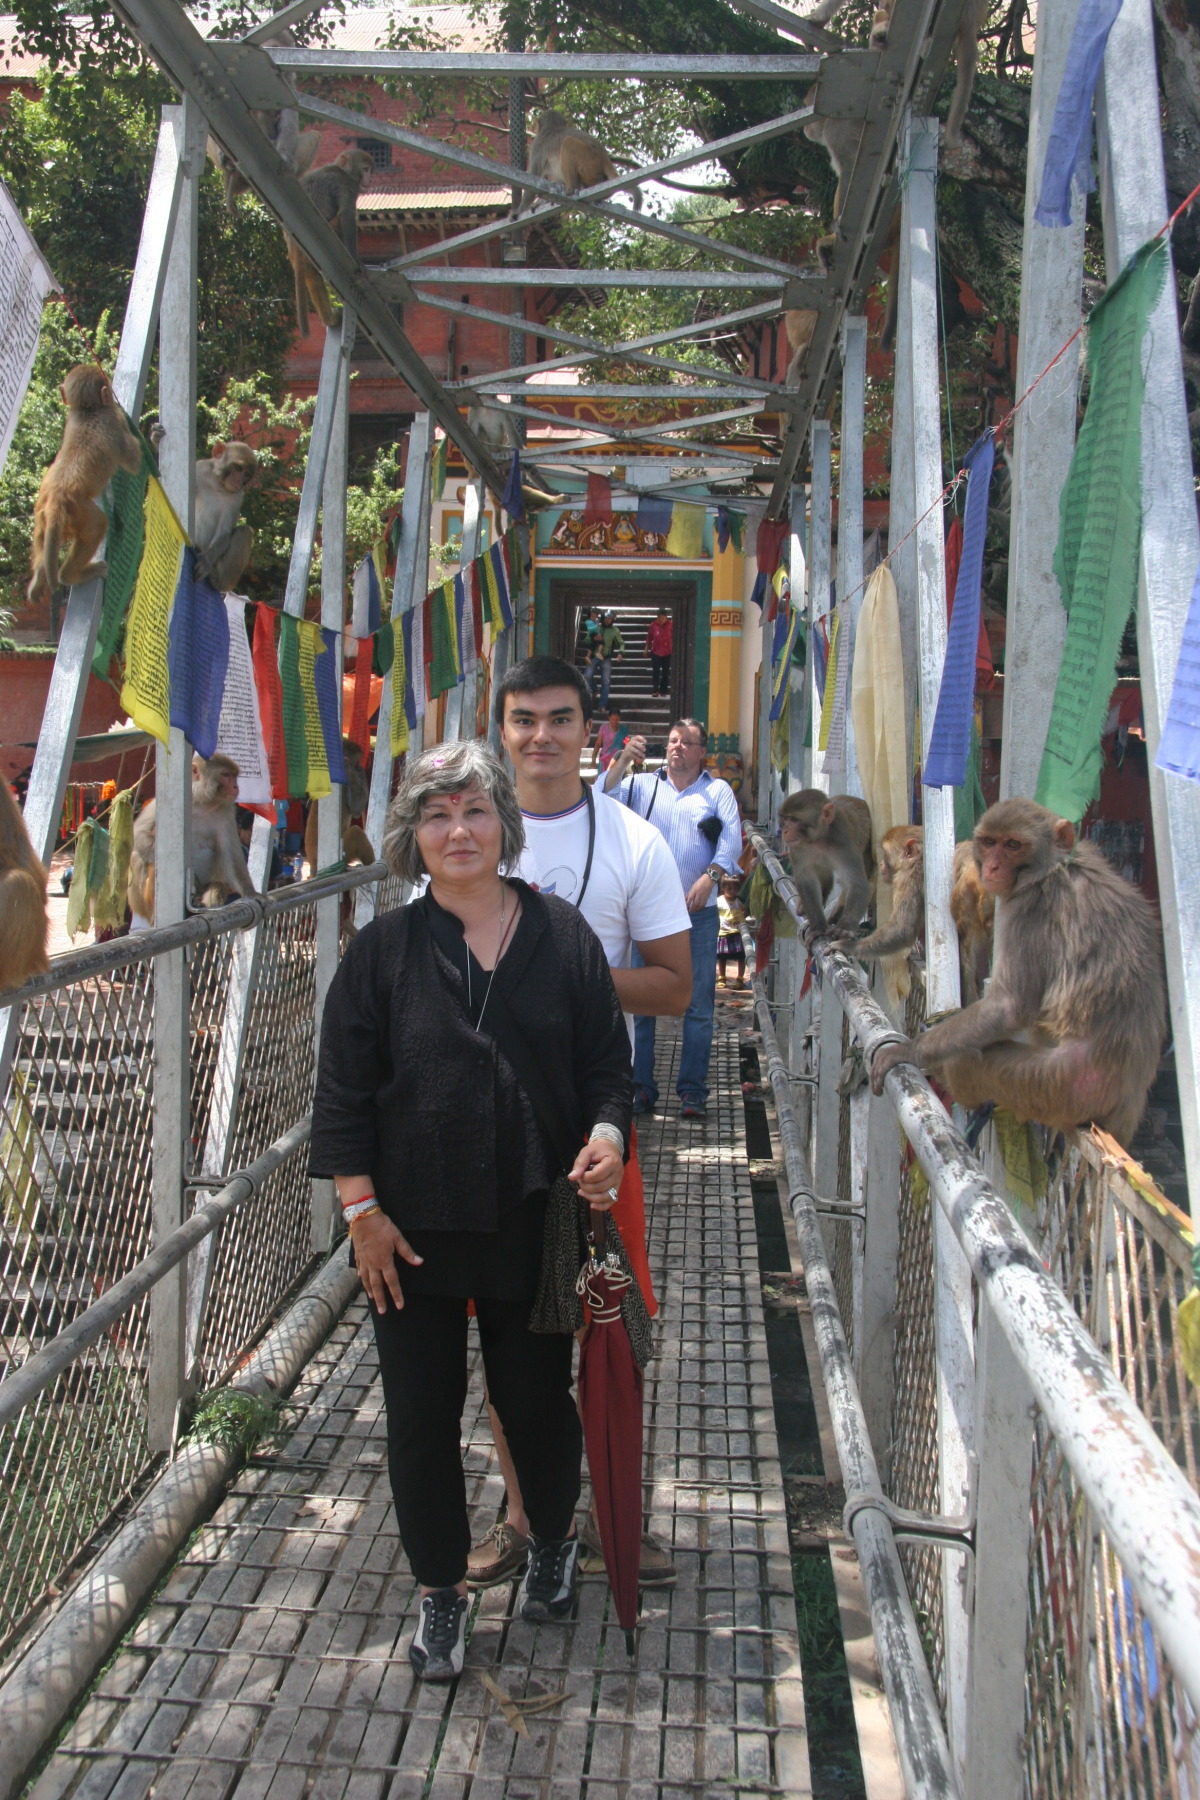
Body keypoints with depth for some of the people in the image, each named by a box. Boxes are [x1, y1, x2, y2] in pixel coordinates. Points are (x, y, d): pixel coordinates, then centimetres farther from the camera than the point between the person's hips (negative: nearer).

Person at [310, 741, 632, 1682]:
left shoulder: (563, 935, 0)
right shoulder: (384, 951, -3)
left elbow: (607, 1060, 5)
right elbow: (344, 1090, -2)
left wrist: (606, 1135, -14)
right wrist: (362, 1208, -7)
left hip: (534, 1218, 1)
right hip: (414, 1224, 0)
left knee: (537, 1395, 15)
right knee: (422, 1414, 9)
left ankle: (555, 1540, 44)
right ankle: (442, 1588, 30)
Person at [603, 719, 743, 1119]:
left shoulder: (718, 790, 11)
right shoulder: (643, 785, 14)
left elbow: (732, 838, 0)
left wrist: (710, 877, -15)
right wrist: (624, 760, -12)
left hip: (698, 911, -1)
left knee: (698, 1004, 1)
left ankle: (693, 1090, 7)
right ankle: (640, 1087, 9)